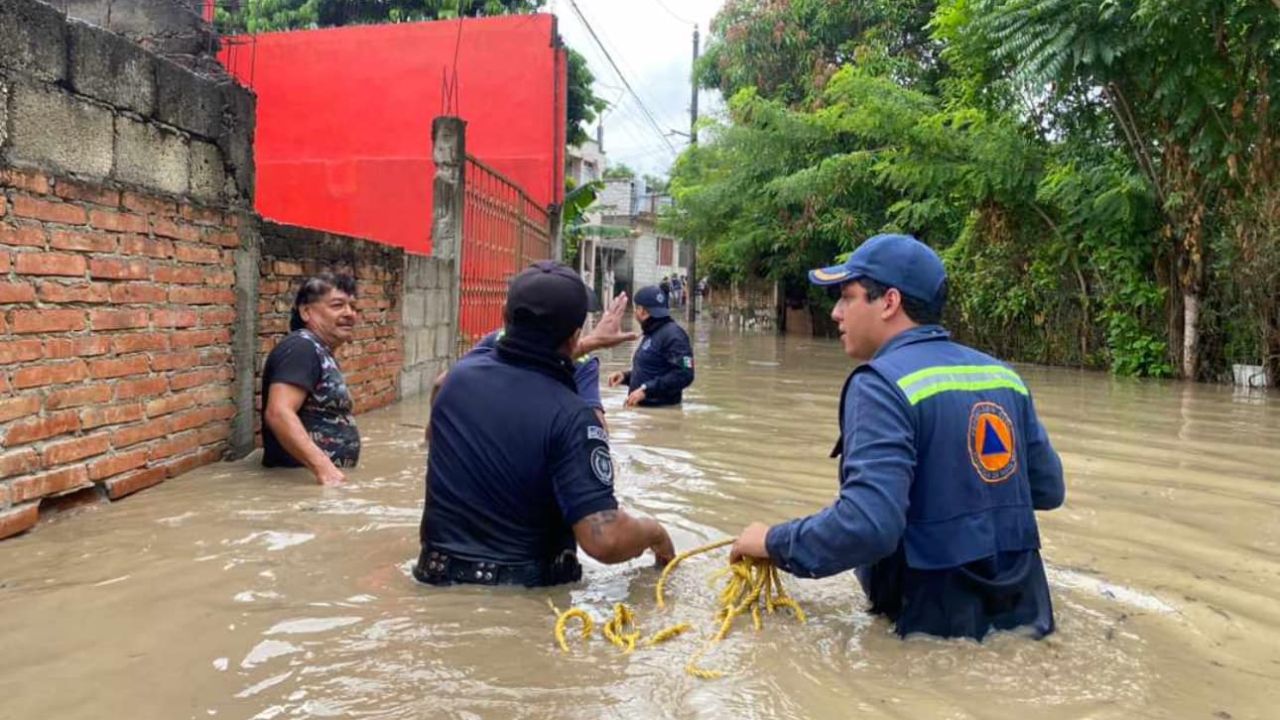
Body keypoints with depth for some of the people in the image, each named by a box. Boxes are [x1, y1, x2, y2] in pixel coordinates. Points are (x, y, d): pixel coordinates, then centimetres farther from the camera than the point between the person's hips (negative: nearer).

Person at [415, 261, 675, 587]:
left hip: (441, 579, 5)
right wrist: (654, 532, -9)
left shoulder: (461, 373, -7)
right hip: (527, 591, -5)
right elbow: (605, 541, -30)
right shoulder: (570, 416, -24)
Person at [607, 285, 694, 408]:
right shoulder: (651, 334, 16)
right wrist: (625, 376, 7)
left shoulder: (673, 334, -14)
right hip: (642, 407, 10)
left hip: (662, 410, -10)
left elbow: (684, 374, -22)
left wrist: (646, 389, -22)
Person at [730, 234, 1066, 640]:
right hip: (1023, 614, 8)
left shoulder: (883, 383, -17)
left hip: (942, 626, -7)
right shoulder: (1003, 375, 5)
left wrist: (774, 543, -14)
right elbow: (1049, 490, 12)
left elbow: (867, 524, -29)